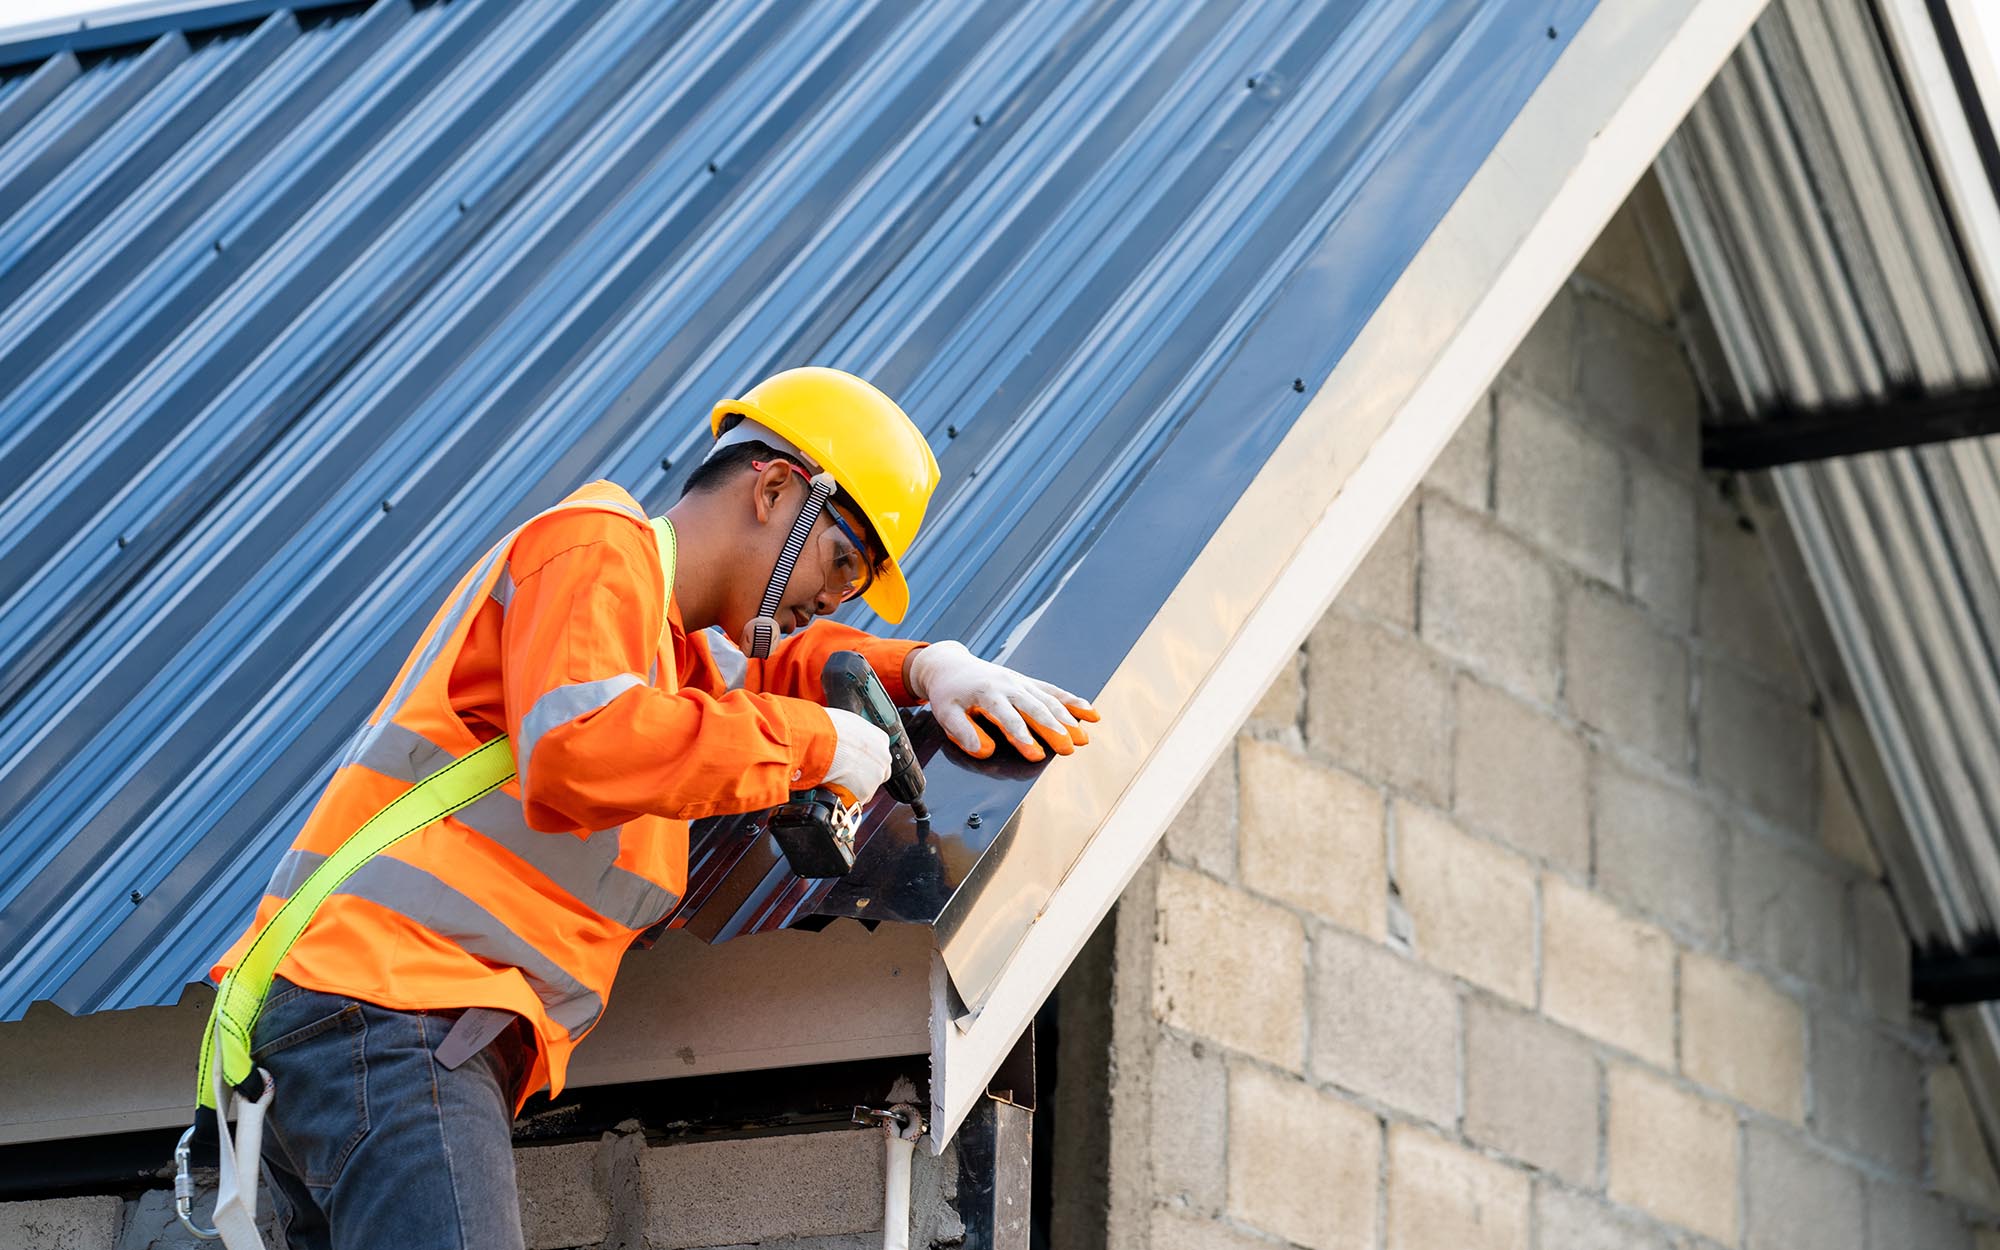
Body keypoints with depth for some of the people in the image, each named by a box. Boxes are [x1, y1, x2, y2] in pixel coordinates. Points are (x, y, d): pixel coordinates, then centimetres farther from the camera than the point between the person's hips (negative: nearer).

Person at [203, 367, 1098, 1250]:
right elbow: (580, 751, -21)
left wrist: (928, 667, 23)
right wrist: (811, 740, -12)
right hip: (388, 1004, -10)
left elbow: (768, 664, 44)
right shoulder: (596, 545, -3)